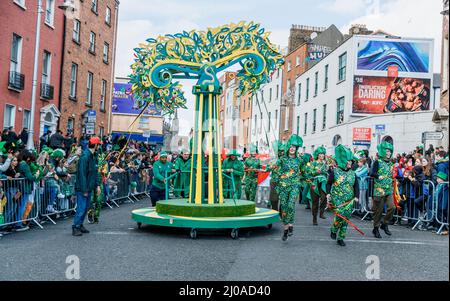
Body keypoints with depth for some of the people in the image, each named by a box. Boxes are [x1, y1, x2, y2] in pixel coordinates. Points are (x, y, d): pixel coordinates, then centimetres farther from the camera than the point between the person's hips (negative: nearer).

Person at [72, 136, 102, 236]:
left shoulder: (94, 156, 10)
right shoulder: (85, 156, -18)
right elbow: (82, 174, -21)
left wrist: (97, 185, 9)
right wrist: (84, 190, -21)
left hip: (89, 187, 9)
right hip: (82, 188, -9)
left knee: (86, 207, 15)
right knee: (81, 208, -6)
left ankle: (80, 225, 26)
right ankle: (75, 227, 4)